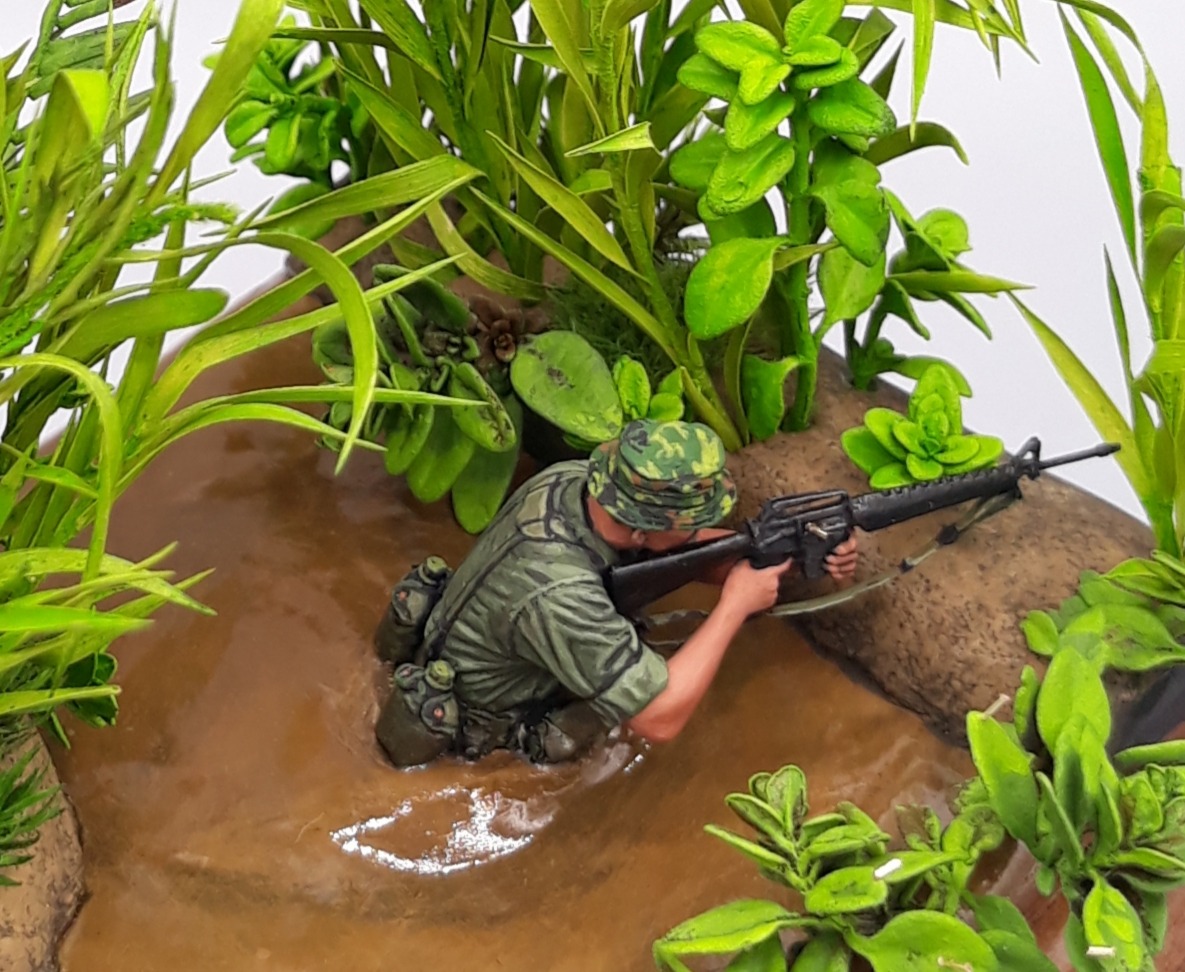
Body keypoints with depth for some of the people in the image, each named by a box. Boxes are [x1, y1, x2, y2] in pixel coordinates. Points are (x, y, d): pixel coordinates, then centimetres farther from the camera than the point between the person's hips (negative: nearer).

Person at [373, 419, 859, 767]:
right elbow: (661, 720, -33)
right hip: (455, 736, -7)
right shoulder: (557, 594, -41)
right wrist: (735, 605, -27)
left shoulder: (572, 478, -18)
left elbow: (695, 549, -3)